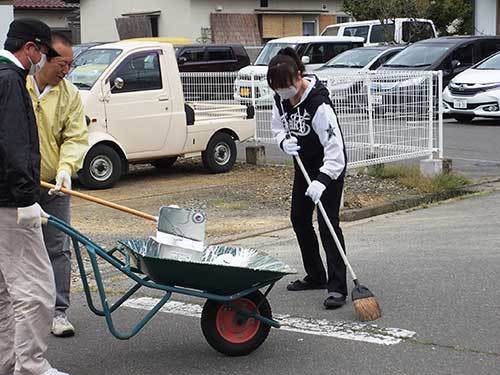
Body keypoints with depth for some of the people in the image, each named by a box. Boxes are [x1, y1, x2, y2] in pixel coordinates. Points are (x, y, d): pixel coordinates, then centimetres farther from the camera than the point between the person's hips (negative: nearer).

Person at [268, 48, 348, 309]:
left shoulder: (318, 103, -30)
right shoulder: (281, 99, -7)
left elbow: (334, 145, -33)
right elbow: (278, 128, 7)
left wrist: (322, 180, -43)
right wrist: (284, 141, -17)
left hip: (330, 166, -8)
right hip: (304, 165, 8)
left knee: (328, 223, -13)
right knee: (299, 218, 12)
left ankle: (337, 286, -12)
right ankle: (315, 276, 25)